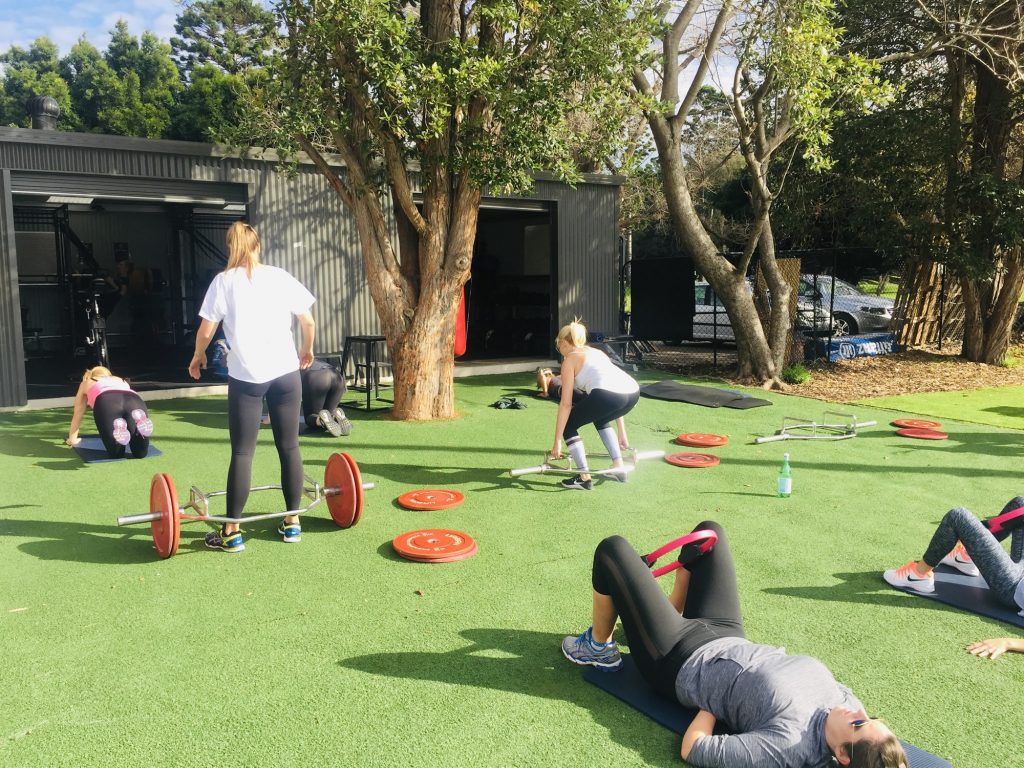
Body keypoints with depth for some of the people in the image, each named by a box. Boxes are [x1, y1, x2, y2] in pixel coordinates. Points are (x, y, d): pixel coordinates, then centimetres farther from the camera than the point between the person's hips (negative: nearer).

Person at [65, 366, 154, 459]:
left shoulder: (86, 383, 41)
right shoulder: (121, 380, 46)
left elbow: (77, 414, 47)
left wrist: (72, 439, 60)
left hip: (106, 403, -2)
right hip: (135, 401, 2)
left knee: (116, 454, -1)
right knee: (140, 453, -4)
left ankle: (118, 428, -29)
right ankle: (139, 421, -30)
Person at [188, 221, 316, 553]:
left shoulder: (223, 281, 3)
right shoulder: (280, 277, 7)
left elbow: (206, 330, 0)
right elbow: (308, 320, 7)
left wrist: (198, 357, 19)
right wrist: (307, 350, 25)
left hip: (246, 376, -2)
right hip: (285, 372, 2)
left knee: (242, 452, 3)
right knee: (289, 447, 9)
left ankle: (231, 532, 8)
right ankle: (292, 522, 17)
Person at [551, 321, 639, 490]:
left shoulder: (570, 360, 16)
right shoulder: (596, 352, 35)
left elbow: (566, 403, 8)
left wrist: (557, 441, 11)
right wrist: (622, 434, 39)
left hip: (606, 394, -7)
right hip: (632, 393, 7)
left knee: (568, 425, 16)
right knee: (600, 419, 37)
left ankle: (584, 478, 12)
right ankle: (619, 469, 34)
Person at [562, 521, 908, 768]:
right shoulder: (845, 701, -17)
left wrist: (714, 699, -18)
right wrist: (781, 656, 2)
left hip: (676, 661, -7)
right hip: (728, 636, 7)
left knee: (612, 550, -8)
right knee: (709, 530, 14)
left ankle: (598, 648, 22)